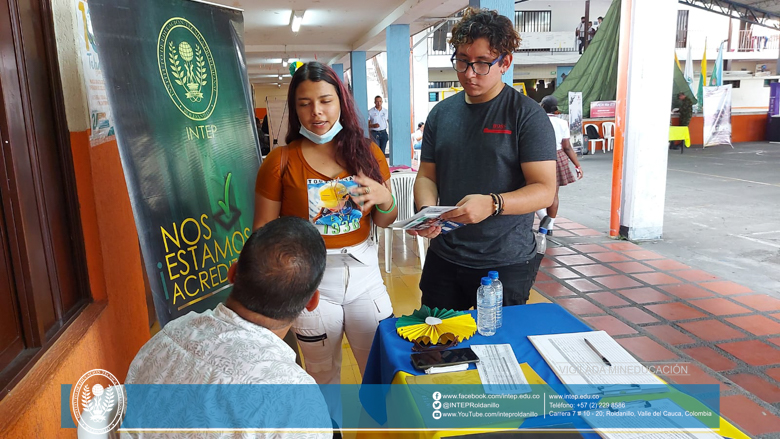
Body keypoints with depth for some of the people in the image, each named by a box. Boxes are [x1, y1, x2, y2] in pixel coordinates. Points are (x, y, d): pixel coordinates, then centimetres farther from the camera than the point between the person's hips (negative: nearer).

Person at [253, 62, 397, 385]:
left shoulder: (368, 152, 3)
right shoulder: (281, 161, -5)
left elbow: (385, 222, 9)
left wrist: (384, 199, -12)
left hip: (365, 275, 2)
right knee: (323, 377, 16)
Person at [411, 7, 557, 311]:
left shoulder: (527, 115, -8)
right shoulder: (441, 113, 6)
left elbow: (545, 190, -13)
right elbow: (427, 176, 10)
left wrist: (492, 203, -29)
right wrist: (427, 212, -11)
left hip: (506, 263, -4)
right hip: (443, 259, 4)